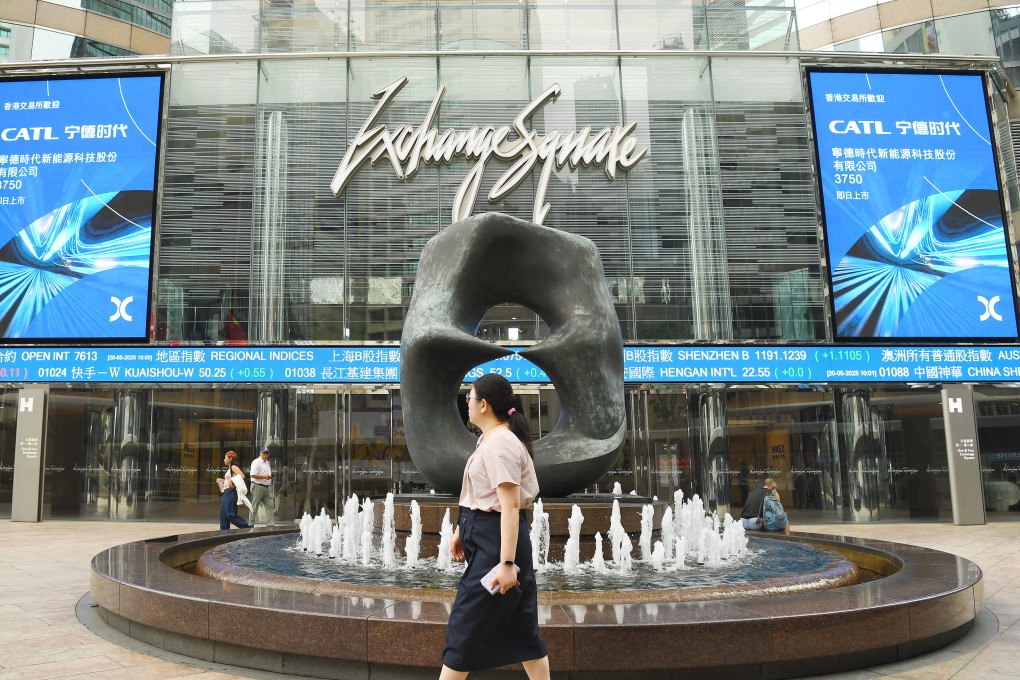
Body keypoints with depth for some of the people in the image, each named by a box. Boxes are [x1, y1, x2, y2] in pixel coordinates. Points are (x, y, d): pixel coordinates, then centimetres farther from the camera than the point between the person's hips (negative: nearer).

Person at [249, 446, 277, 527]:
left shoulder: (268, 463, 18)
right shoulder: (256, 462, -10)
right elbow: (253, 475, -19)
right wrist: (264, 477, -22)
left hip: (267, 487, 8)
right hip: (258, 487, -8)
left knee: (270, 505, 1)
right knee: (254, 507, 0)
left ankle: (270, 524, 0)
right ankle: (251, 524, 8)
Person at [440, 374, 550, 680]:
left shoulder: (500, 444, -18)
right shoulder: (490, 439, 13)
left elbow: (510, 505, -24)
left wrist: (506, 563, -26)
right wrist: (461, 530, 24)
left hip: (496, 542, -10)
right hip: (485, 537, 10)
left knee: (465, 628, 0)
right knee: (521, 627, 14)